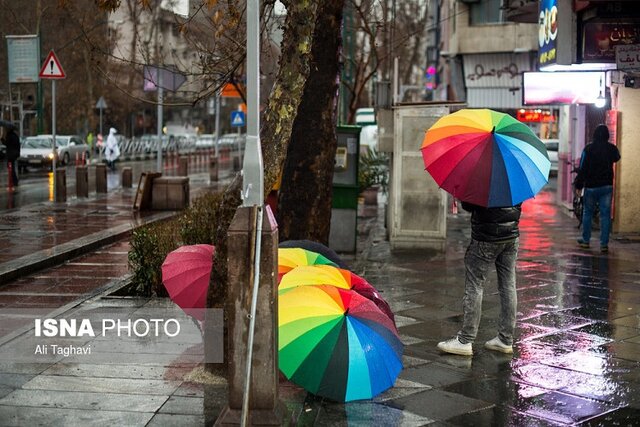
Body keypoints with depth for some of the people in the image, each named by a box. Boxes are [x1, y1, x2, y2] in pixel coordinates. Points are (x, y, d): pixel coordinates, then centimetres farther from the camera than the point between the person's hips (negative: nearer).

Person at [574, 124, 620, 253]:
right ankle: (604, 244, 0)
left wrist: (578, 186, -3)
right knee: (605, 214, 2)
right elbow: (617, 158, 22)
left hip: (591, 186, -1)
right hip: (607, 186, 2)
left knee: (587, 212, 13)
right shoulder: (612, 148, -2)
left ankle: (585, 240, 20)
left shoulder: (588, 148, -9)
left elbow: (582, 168, -9)